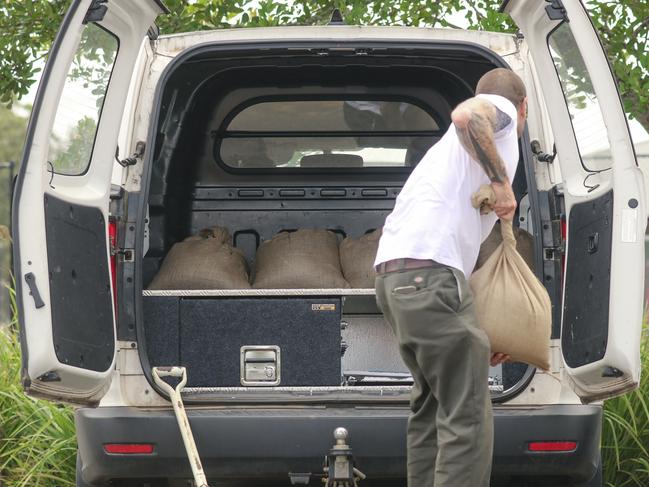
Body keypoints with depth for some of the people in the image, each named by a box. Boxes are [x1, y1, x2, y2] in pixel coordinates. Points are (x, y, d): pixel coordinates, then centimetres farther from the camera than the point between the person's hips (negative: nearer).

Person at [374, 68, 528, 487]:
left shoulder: (464, 147, 34)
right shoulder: (501, 108, 9)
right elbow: (465, 115, -18)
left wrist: (479, 335, 33)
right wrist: (502, 180, -9)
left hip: (395, 272, 10)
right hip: (429, 274, -10)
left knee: (434, 406, 20)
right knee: (468, 417, -9)